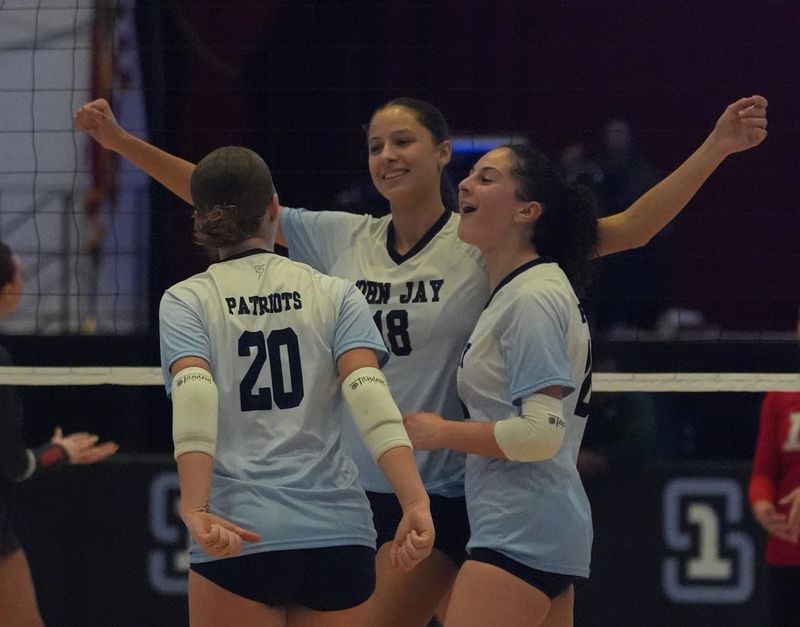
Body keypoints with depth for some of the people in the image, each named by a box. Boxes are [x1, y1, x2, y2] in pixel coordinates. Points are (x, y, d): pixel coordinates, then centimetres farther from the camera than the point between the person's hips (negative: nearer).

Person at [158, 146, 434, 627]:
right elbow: (370, 395, -8)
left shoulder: (186, 302, 5)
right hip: (338, 532, 2)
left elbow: (194, 396, -14)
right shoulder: (335, 295, 9)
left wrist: (195, 510, -25)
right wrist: (416, 502, -18)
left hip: (237, 534, -2)